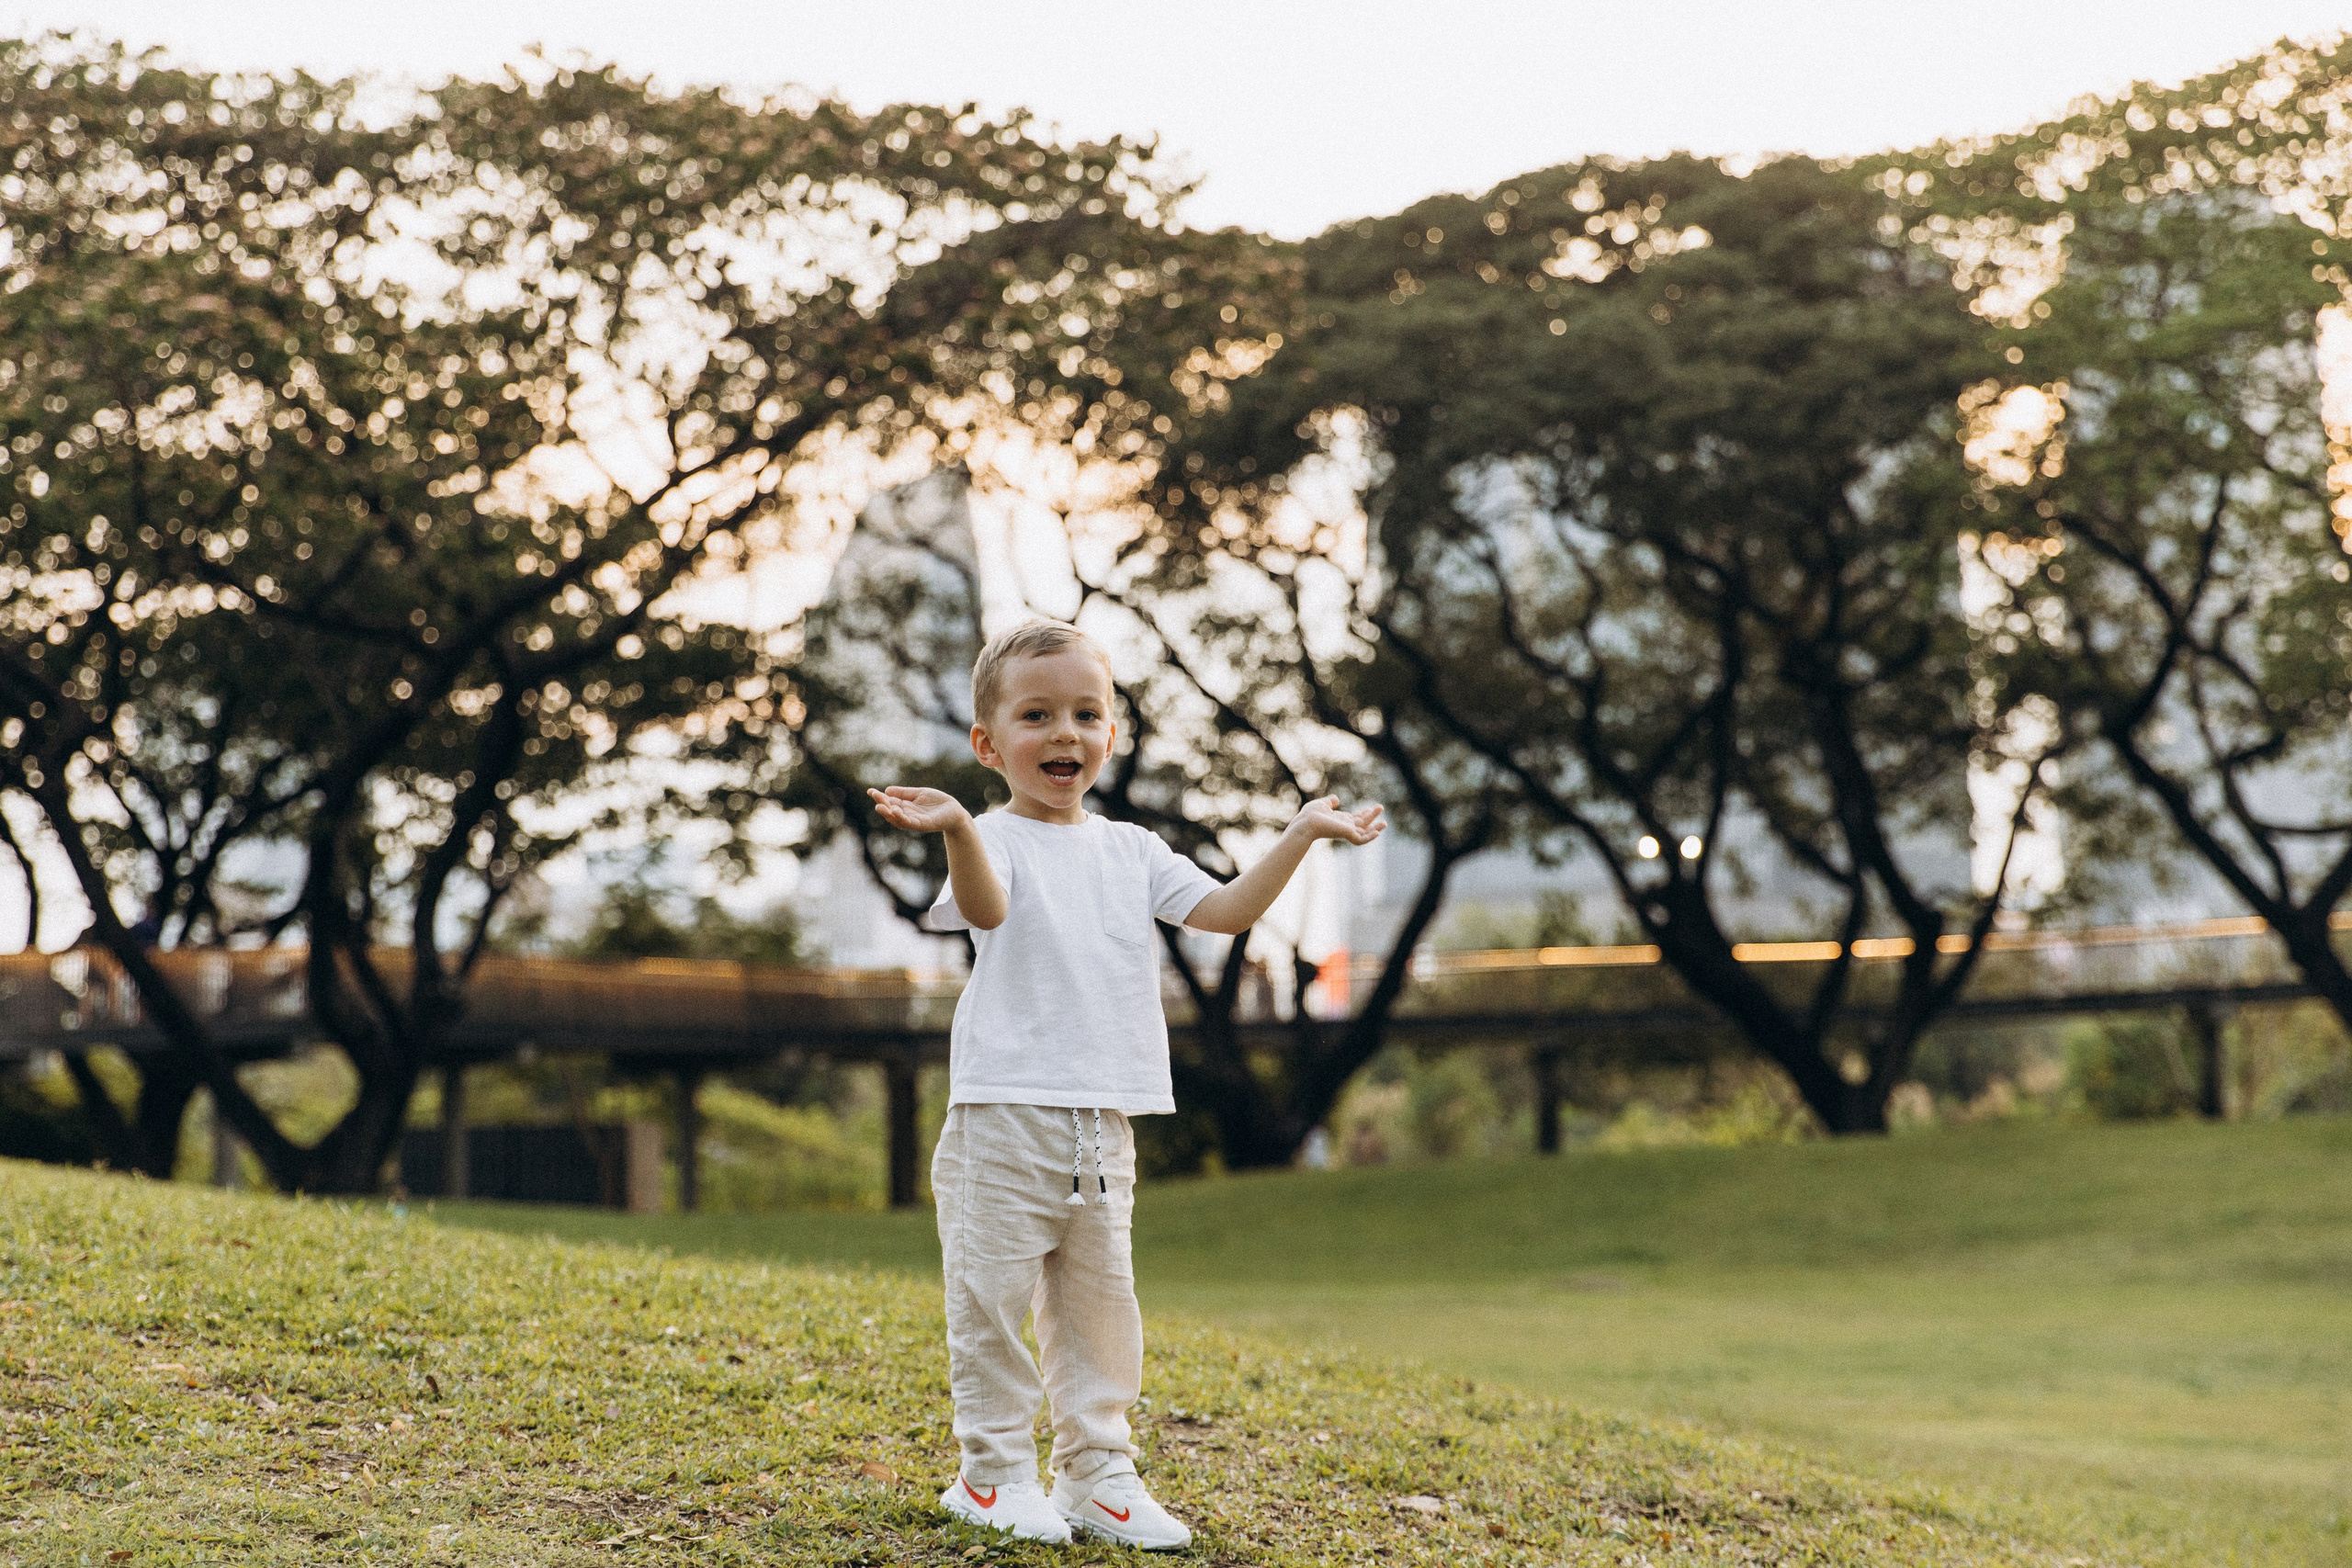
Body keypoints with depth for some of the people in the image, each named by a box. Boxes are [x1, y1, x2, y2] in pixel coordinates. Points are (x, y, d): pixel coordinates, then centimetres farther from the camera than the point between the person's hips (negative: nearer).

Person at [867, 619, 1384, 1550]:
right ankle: (994, 1472, 12)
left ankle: (1097, 1472, 21)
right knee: (993, 1299, 0)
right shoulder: (997, 842, -6)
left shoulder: (1130, 851, 13)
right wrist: (957, 829, -48)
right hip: (1004, 1114, -6)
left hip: (1103, 1124, 6)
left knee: (1099, 1303, 11)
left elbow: (1227, 910, 9)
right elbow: (985, 906, -28)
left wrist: (1303, 833, 0)